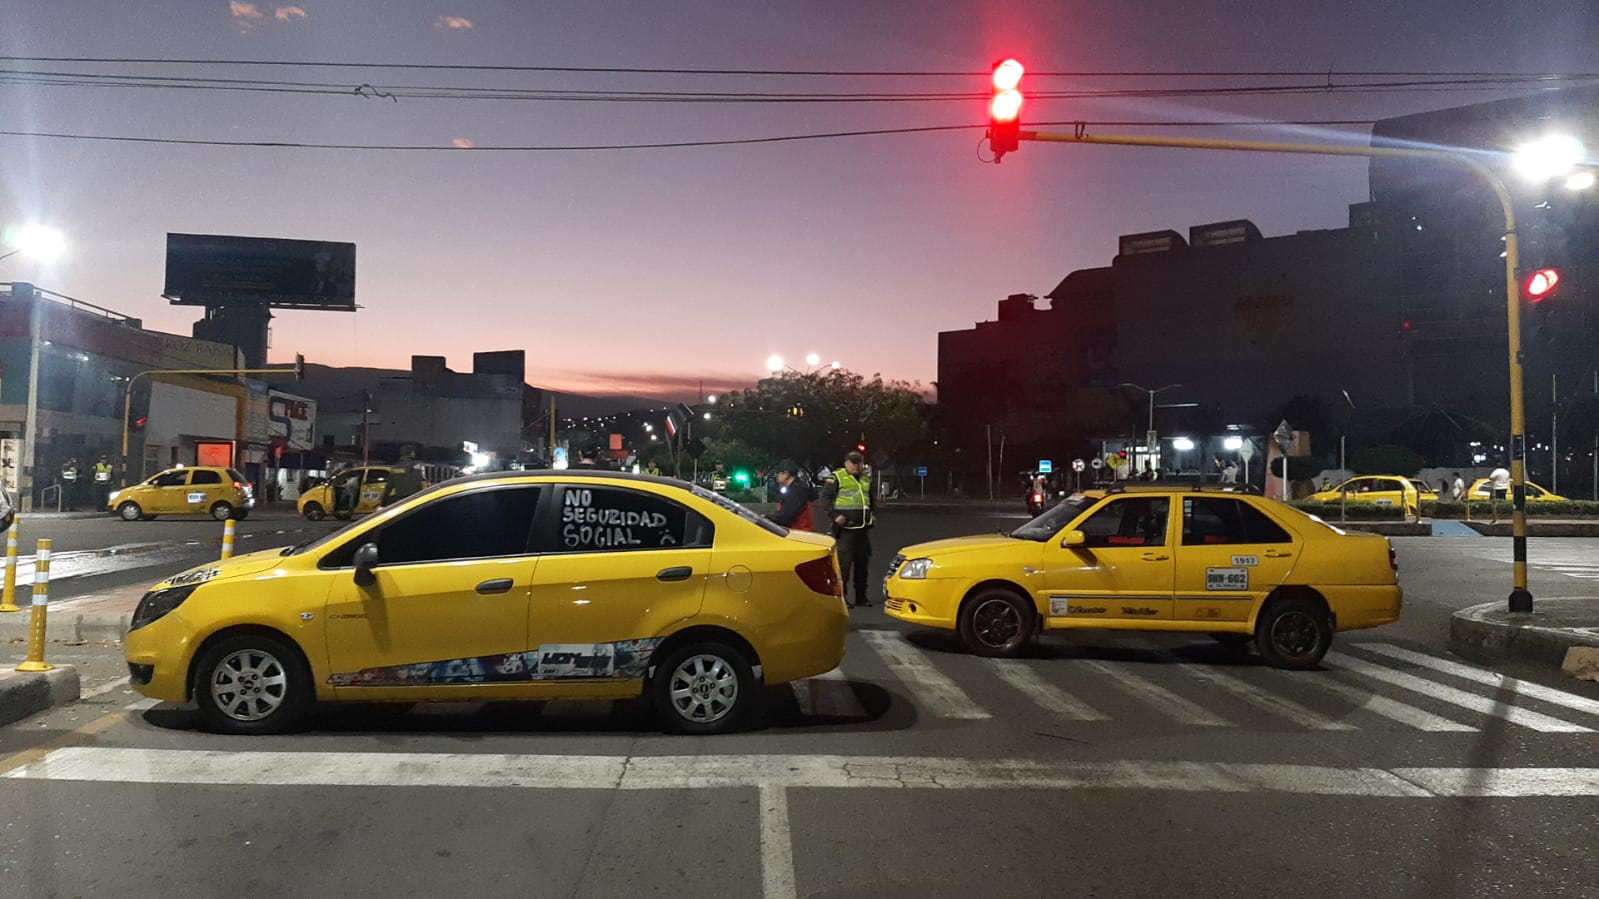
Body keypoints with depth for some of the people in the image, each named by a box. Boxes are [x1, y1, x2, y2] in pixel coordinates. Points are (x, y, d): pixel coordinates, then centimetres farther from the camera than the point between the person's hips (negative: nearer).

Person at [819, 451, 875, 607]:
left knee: (863, 560, 10)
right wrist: (834, 516, -17)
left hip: (864, 526, 7)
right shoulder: (837, 477, -3)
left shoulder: (866, 478, 18)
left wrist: (872, 514, 21)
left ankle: (861, 596, 19)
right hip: (845, 527, -7)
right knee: (844, 561, -8)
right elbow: (825, 498, -7)